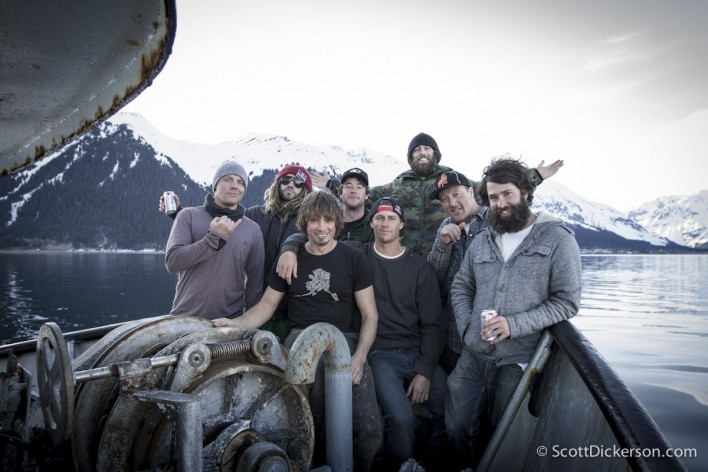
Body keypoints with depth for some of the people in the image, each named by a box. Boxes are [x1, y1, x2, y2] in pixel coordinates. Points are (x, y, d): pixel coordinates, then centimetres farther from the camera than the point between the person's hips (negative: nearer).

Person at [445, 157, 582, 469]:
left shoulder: (557, 239, -5)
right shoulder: (482, 240, 10)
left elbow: (567, 302, -9)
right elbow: (461, 287, 15)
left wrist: (515, 325, -18)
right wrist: (466, 326, -1)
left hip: (517, 362, -4)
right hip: (472, 356, 4)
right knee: (457, 428, 7)